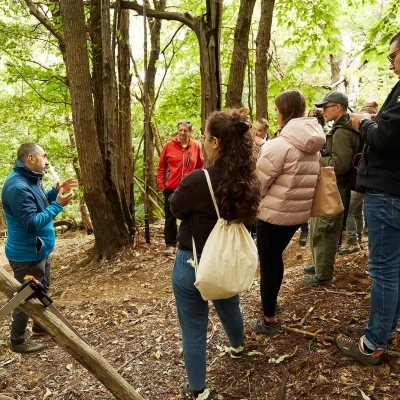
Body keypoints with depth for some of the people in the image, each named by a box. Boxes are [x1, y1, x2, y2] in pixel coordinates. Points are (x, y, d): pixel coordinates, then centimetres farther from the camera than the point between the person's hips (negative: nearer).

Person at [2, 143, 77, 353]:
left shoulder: (31, 179, 5)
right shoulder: (18, 186, -28)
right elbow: (32, 223, -30)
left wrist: (56, 192, 2)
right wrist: (58, 204, -27)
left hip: (39, 250, 10)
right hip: (27, 255, -10)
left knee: (42, 290, 25)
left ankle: (40, 325, 45)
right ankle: (17, 340, 23)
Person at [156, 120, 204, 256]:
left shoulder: (195, 146, -2)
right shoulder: (169, 145, -4)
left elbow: (200, 167, 7)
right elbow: (161, 167, 2)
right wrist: (161, 184, -3)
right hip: (171, 188, 0)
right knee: (170, 218, 8)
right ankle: (170, 244, 18)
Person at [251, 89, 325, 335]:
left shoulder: (280, 145, -19)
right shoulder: (315, 146, 4)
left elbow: (258, 182, -13)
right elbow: (308, 179, 11)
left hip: (274, 213, -8)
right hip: (300, 212, 8)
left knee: (268, 263, 5)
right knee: (276, 257, 24)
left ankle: (269, 320, 14)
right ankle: (271, 301, 42)